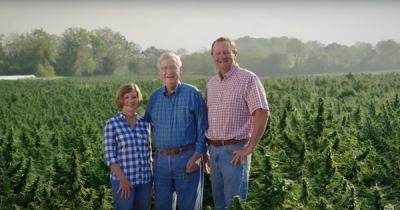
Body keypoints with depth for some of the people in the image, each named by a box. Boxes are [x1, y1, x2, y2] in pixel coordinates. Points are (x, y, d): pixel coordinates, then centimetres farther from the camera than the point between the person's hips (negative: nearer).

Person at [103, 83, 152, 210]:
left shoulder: (144, 123, 8)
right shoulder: (112, 124, -6)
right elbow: (109, 156, -9)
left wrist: (150, 177, 10)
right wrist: (123, 179, -15)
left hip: (145, 180, 5)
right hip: (123, 180, -5)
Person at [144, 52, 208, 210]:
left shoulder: (193, 94, -4)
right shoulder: (154, 96, 9)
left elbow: (203, 128, -6)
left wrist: (197, 156, -14)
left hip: (187, 159, -4)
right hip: (161, 160, 5)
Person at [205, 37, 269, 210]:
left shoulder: (248, 79, -9)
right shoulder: (211, 83, 13)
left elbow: (262, 113, -16)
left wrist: (249, 148, -18)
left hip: (235, 151, -7)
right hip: (214, 150, 7)